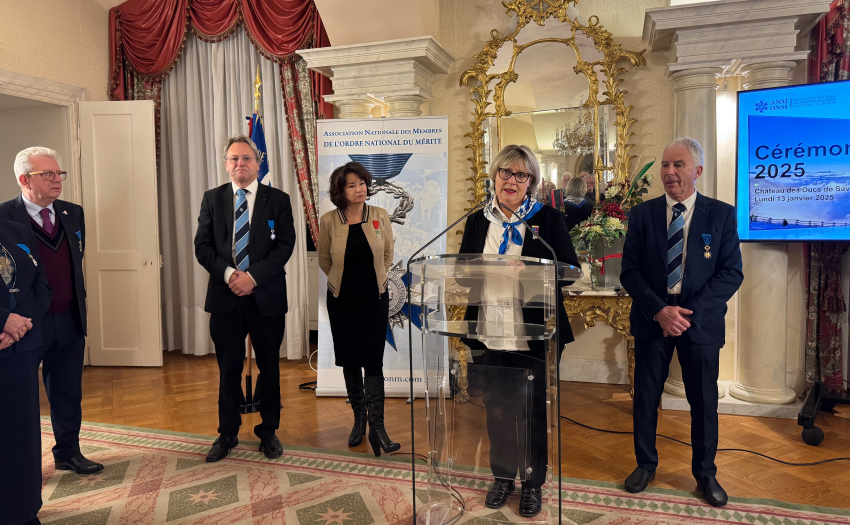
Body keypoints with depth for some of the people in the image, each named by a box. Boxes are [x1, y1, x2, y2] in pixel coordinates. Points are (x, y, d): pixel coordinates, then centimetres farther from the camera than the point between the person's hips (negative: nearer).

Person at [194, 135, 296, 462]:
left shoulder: (278, 200, 3)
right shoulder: (212, 199, 8)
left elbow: (285, 244, -6)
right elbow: (202, 246, 2)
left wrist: (253, 276, -16)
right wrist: (229, 274, -14)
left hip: (267, 296, -1)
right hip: (225, 297, 1)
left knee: (269, 367, 9)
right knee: (229, 368, 10)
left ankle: (269, 432, 24)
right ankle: (227, 434, 25)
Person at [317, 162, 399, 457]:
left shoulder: (380, 217, -4)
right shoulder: (328, 221, -5)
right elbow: (324, 260, 9)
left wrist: (376, 279, 9)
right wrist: (344, 280, 9)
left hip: (374, 298, -1)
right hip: (342, 300, 1)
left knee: (373, 360, -5)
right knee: (349, 360, 9)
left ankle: (376, 427, -2)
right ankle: (359, 417, 25)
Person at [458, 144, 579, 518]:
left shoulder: (549, 218, 0)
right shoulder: (477, 221, 10)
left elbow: (570, 271, -5)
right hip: (488, 335, 3)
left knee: (534, 413, 10)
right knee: (496, 410, 15)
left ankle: (533, 483, 29)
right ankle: (502, 475, 35)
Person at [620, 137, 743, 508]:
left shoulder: (721, 214, -1)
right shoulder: (642, 214, 1)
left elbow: (732, 273, -5)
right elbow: (630, 271, -2)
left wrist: (690, 312, -15)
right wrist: (660, 310, -16)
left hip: (701, 321, -1)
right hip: (652, 318, 1)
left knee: (704, 401, 10)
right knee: (645, 396, 10)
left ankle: (705, 473, 31)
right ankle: (646, 464, 31)